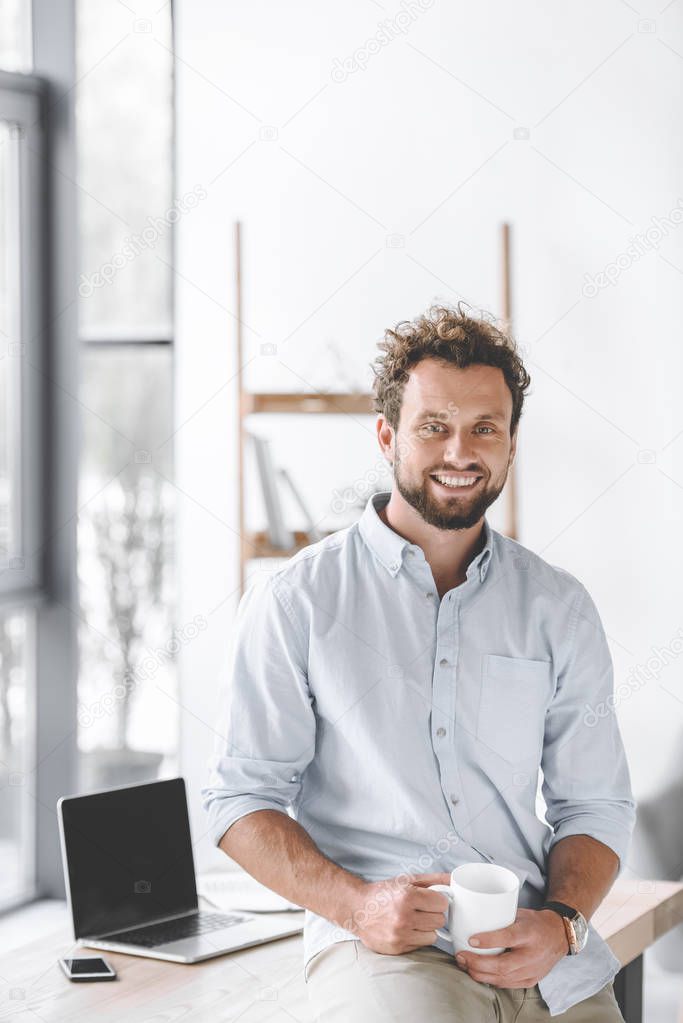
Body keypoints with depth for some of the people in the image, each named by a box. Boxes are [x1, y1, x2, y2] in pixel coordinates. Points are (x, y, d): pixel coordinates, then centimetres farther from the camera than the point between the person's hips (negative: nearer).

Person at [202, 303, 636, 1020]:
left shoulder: (558, 608, 13)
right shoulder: (296, 602, 4)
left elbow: (595, 803, 14)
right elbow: (239, 798, 2)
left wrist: (562, 923, -6)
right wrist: (356, 903, -14)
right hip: (379, 944, -4)